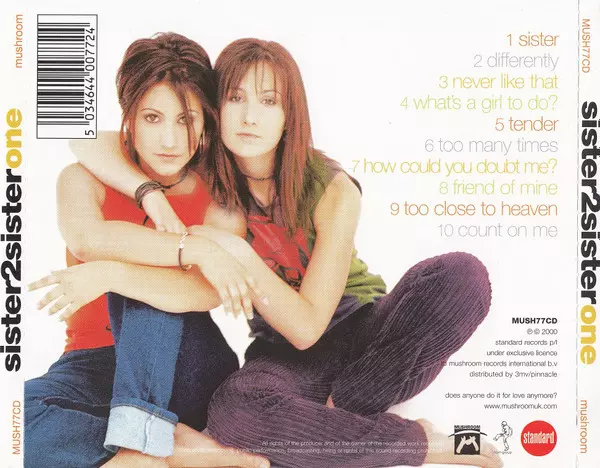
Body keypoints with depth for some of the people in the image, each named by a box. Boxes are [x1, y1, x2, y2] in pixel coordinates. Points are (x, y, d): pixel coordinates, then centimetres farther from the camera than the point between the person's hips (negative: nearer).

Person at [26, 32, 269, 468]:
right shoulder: (85, 179, 1)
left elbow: (209, 291, -21)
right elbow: (88, 239, -24)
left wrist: (108, 273, -33)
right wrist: (194, 247, -31)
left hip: (180, 374, -1)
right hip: (93, 364, 1)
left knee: (141, 276, -28)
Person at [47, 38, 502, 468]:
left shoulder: (333, 190, -17)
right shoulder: (209, 175, -8)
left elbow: (307, 325, -20)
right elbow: (90, 145, -11)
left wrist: (239, 253, -31)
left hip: (364, 332, 0)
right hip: (286, 354, 1)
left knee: (461, 273, -30)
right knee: (232, 412, -36)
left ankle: (334, 414, -21)